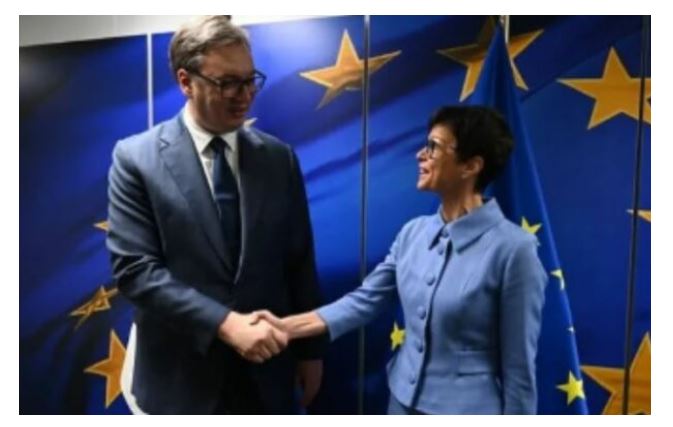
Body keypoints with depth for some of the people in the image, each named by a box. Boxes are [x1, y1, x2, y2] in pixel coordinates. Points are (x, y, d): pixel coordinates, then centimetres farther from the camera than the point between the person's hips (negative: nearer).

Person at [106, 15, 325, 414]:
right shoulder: (136, 158, -9)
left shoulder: (279, 158, -2)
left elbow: (300, 263, 2)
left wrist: (310, 349, 5)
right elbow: (135, 268, -14)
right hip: (183, 375, -2)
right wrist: (225, 323, -22)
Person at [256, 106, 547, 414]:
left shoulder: (513, 248, -19)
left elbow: (518, 363, -14)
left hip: (468, 408, -5)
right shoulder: (413, 232, -3)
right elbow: (366, 299, 1)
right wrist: (289, 326, -6)